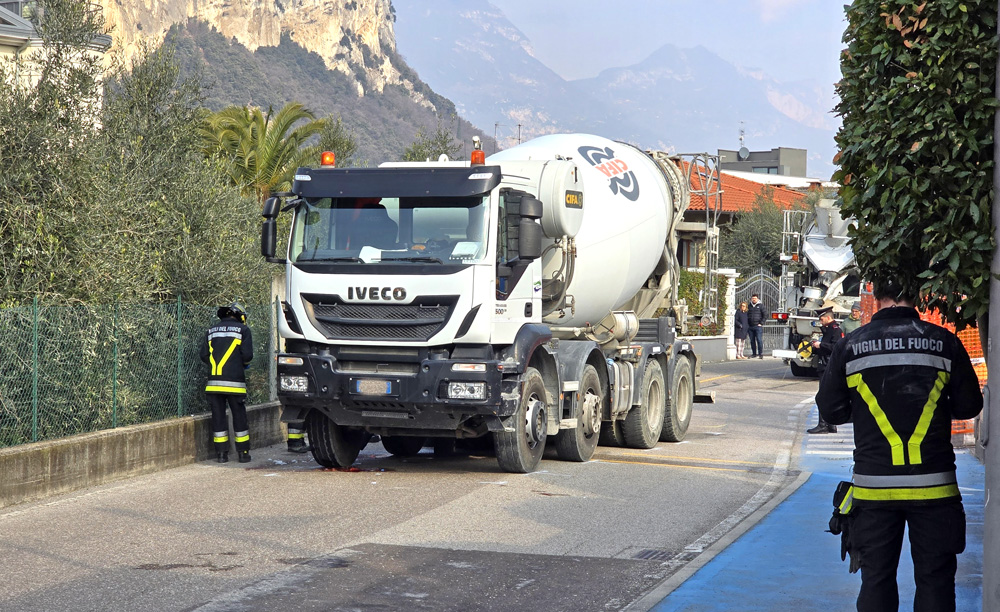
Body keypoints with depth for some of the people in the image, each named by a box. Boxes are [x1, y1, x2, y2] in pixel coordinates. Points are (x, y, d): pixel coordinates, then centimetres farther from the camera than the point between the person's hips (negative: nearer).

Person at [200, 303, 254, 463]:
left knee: (218, 416, 7)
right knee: (239, 416, 5)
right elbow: (247, 355, -7)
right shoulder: (243, 329, 2)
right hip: (234, 382, -3)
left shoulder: (211, 330, 14)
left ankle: (221, 453, 7)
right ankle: (243, 453, 8)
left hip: (214, 382, 3)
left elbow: (204, 355, 9)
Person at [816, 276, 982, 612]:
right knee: (935, 580, 7)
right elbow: (968, 406, 3)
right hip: (933, 484, -1)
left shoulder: (851, 345, -1)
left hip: (874, 485, 1)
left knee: (876, 579, 10)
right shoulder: (944, 342, -4)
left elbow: (831, 410, 4)